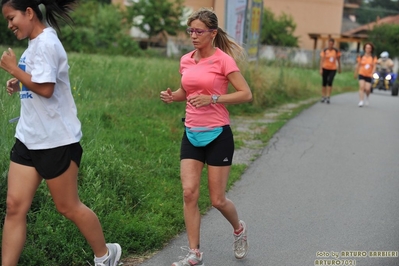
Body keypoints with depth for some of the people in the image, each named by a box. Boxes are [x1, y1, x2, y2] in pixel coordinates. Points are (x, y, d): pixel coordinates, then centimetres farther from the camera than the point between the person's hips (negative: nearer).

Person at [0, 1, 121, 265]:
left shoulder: (45, 43, -16)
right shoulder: (36, 43, 13)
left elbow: (45, 88, -25)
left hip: (55, 140, -9)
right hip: (29, 138, 9)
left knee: (68, 207, 6)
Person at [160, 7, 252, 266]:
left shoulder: (223, 59, -10)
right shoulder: (186, 60, 7)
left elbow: (246, 94, -11)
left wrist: (212, 99, -22)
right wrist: (172, 96, 1)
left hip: (217, 136, -5)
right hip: (192, 135, 5)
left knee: (217, 200, 2)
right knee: (189, 193, -3)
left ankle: (239, 228, 34)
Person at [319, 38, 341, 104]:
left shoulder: (336, 51, -1)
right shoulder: (324, 51, -4)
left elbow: (338, 60, 8)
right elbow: (321, 60, -8)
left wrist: (339, 68, 13)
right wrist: (321, 69, -15)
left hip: (333, 69, 0)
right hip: (325, 68, 1)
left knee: (330, 82, -16)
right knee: (324, 83, 7)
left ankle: (328, 97, -13)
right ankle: (323, 97, 19)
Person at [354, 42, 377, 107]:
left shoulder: (373, 58, 1)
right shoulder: (361, 57, 3)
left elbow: (374, 66, -5)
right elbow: (358, 66, 11)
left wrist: (372, 73, -20)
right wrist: (356, 74, 15)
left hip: (369, 76, 0)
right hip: (361, 74, 0)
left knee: (367, 89, -6)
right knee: (361, 87, -15)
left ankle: (367, 97, 28)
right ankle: (361, 101, -15)